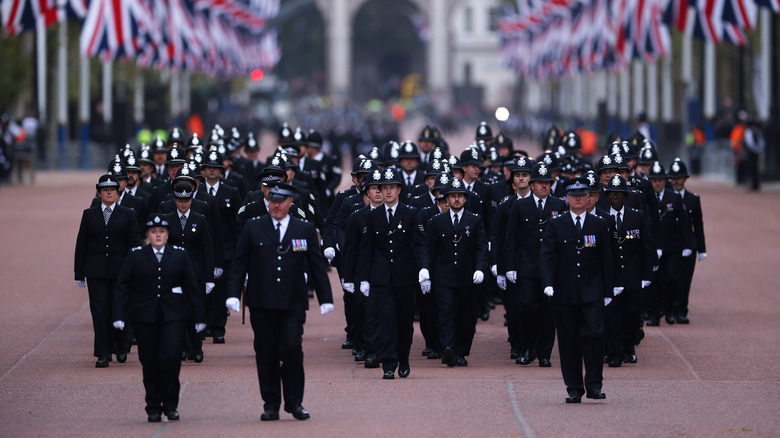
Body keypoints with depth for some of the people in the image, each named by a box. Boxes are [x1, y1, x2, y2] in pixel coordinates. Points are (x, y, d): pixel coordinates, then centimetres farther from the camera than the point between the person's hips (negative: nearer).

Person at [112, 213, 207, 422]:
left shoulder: (179, 255, 7)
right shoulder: (136, 256, 6)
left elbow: (191, 286, 8)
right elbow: (123, 286, 4)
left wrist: (199, 317, 6)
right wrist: (119, 315, -5)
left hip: (173, 316, -1)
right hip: (144, 317, 1)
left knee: (170, 356, -14)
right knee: (149, 363, 2)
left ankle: (170, 405, -1)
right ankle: (154, 409, 11)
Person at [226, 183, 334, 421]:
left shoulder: (306, 230, 7)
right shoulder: (253, 228, 6)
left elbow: (318, 266, 9)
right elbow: (239, 264, 6)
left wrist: (325, 299, 5)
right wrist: (233, 294, -4)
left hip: (293, 304, -1)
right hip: (262, 304, 1)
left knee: (292, 349, -10)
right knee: (266, 354, 1)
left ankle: (294, 402, 3)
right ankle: (271, 405, 9)